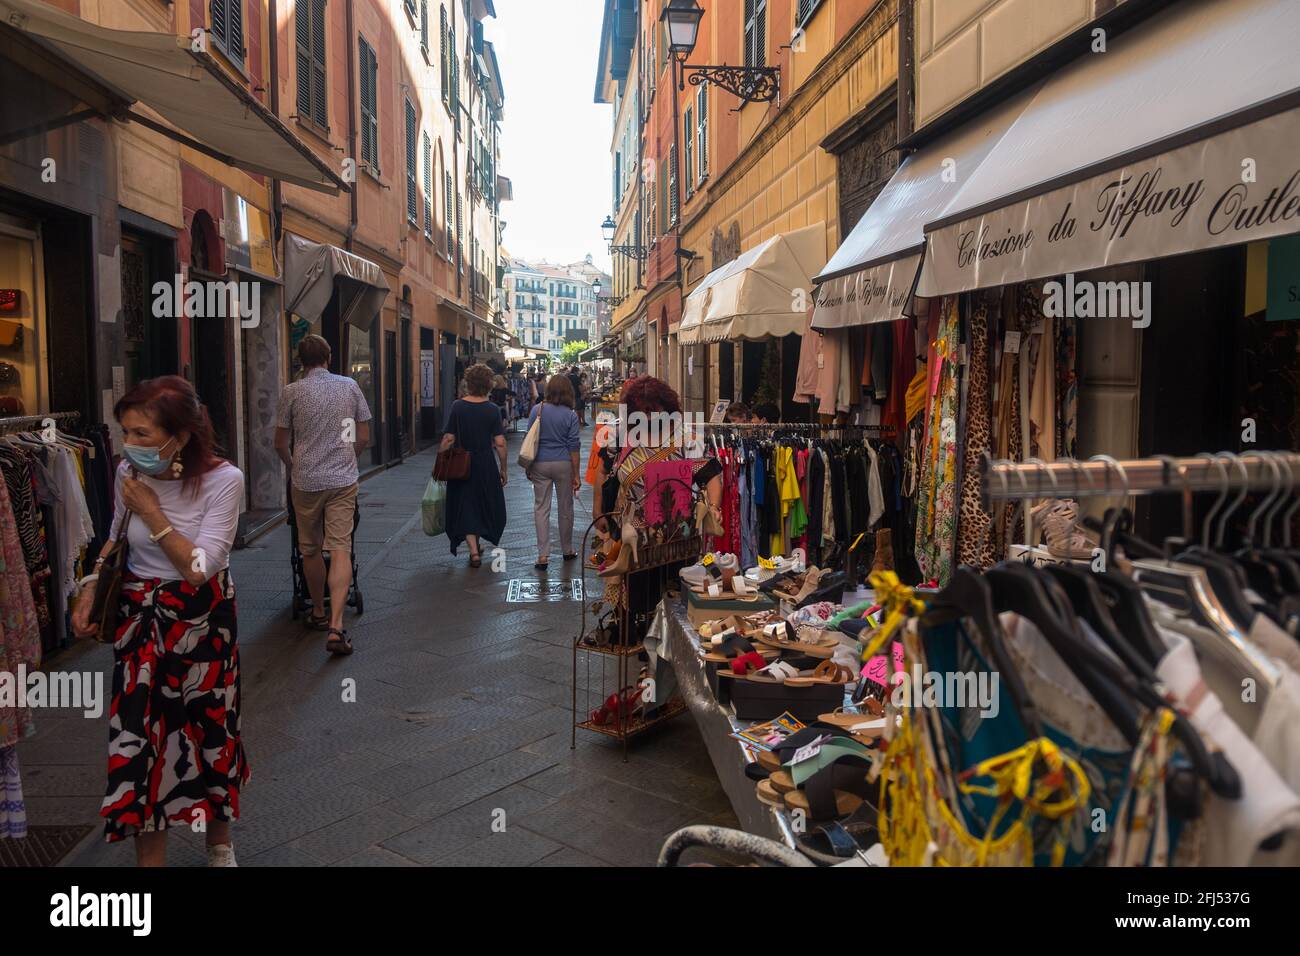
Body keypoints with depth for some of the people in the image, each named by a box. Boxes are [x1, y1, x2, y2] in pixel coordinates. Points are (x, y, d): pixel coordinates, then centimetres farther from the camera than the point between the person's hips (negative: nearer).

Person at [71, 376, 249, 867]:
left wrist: (152, 512, -21)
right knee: (138, 736, 1)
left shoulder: (222, 479, -19)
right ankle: (150, 855, 19)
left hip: (200, 619, -2)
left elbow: (199, 569, -21)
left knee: (208, 730, 11)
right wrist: (90, 588, -2)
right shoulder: (128, 473, -7)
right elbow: (117, 539, 12)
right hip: (139, 617, 3)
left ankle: (219, 844, 37)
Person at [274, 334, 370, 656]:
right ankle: (336, 627, -15)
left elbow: (280, 444, 4)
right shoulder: (350, 386, 2)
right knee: (340, 549, -4)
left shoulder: (292, 392, -2)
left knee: (311, 550, 15)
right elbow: (363, 438, 7)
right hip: (343, 479, 0)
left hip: (306, 482, 0)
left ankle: (319, 613, 31)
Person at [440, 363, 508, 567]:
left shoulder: (457, 407, -7)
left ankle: (474, 551, -2)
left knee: (465, 507, 6)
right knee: (485, 504, 20)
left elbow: (448, 439, -8)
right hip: (486, 465, 1)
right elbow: (500, 443, -8)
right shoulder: (492, 410, -7)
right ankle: (477, 544, 34)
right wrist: (503, 469, 2)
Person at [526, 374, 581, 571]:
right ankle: (567, 550, 27)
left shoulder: (537, 410, -3)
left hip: (540, 464, 0)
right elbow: (573, 446, -5)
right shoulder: (571, 415, -6)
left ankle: (543, 555, -2)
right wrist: (576, 475, 1)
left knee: (541, 508, 4)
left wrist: (528, 467, 12)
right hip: (563, 464, 0)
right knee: (566, 508, 13)